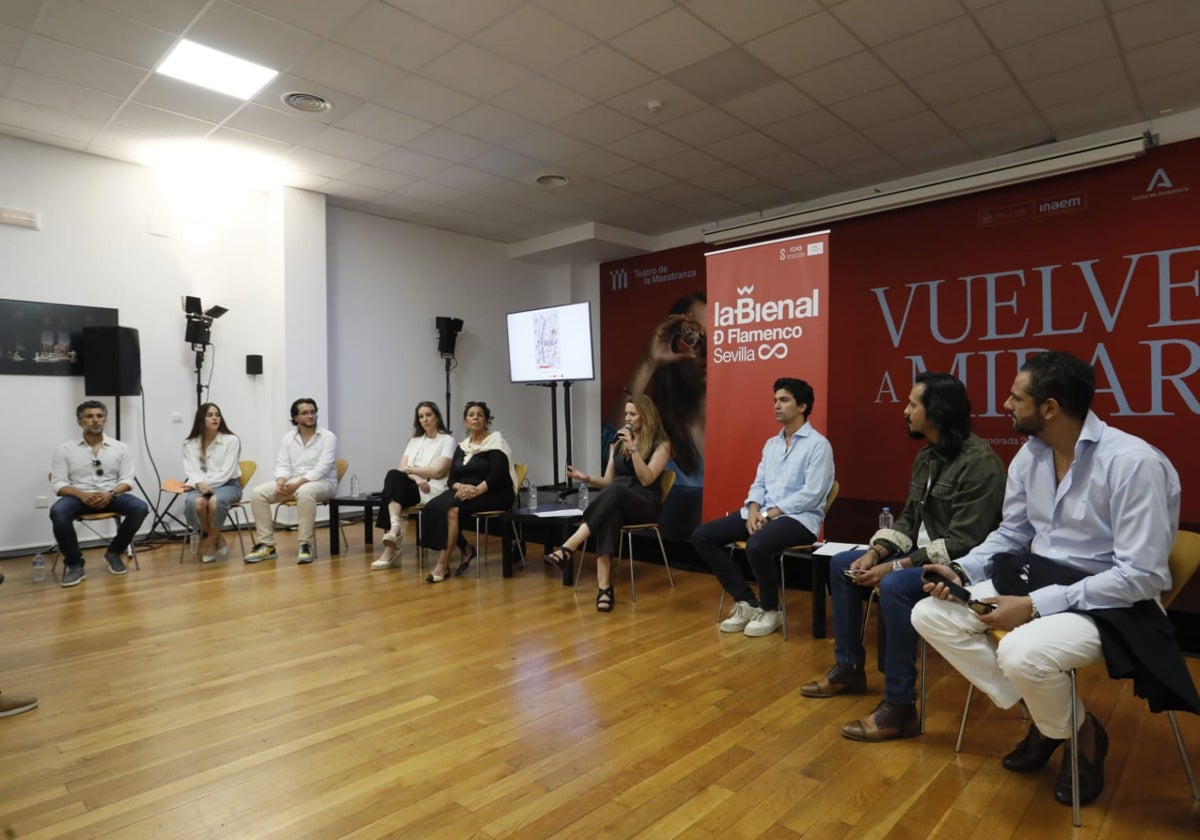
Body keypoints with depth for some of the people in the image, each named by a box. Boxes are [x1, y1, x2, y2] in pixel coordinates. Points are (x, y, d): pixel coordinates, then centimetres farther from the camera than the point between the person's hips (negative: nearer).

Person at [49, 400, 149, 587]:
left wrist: (111, 494, -18)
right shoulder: (64, 449, 5)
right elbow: (58, 484, -1)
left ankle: (114, 552, -3)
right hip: (79, 497, -1)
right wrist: (83, 495, -20)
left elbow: (127, 480, 3)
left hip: (111, 496, 1)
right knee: (58, 512, -34)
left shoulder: (120, 448, 8)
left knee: (140, 508, -28)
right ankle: (74, 564, -15)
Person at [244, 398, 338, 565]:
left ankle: (305, 545, -30)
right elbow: (282, 465, 4)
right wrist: (281, 481, -19)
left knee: (304, 492, -40)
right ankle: (266, 544, -11)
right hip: (293, 482, 6)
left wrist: (297, 484, -26)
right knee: (258, 493, -15)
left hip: (322, 482, -5)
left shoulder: (328, 437, -7)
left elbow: (322, 468, -17)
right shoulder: (288, 438, 10)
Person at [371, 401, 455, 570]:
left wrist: (410, 469, -4)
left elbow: (438, 471, -9)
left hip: (432, 489, -5)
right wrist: (417, 477, -13)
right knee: (394, 476, -30)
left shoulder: (447, 440, 3)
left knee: (391, 486, -28)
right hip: (412, 486, 5)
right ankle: (395, 528, -40)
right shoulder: (414, 440, 20)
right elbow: (402, 467, 7)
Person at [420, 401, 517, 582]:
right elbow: (451, 478, 8)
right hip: (466, 492, 6)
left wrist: (476, 490, -27)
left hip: (493, 494, -6)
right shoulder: (461, 447, 16)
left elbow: (497, 476, -13)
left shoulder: (495, 441, -2)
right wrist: (461, 486, -14)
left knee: (452, 507, -31)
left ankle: (443, 564, -23)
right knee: (434, 506, -23)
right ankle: (465, 550, -8)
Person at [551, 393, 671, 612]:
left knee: (615, 491, -38)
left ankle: (569, 547, -45)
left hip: (646, 505, -3)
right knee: (609, 515, -37)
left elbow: (647, 479, -13)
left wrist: (633, 449, -20)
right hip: (616, 502, 3)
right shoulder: (617, 443, 15)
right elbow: (608, 481, 14)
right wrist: (587, 479, -6)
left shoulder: (660, 444, 0)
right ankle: (604, 587, -47)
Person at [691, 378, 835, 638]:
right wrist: (753, 510, -7)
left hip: (799, 517, -8)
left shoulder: (818, 444, -6)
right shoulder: (771, 443, 17)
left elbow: (811, 494, -15)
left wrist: (770, 514, -18)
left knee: (757, 546, -38)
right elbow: (759, 483, 15)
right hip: (763, 513, 8)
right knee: (702, 536, -6)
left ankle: (770, 610, -8)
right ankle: (746, 601, 0)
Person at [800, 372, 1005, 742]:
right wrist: (876, 553, -6)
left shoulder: (980, 462, -22)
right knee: (842, 563, 6)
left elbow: (963, 543, -26)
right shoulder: (926, 456, 7)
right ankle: (849, 667, 16)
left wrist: (895, 567, -27)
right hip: (922, 555, 10)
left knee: (895, 586, -35)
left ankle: (899, 707, -22)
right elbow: (908, 518, 11)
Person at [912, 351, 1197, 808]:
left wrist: (1035, 606, -25)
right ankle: (1041, 713, 9)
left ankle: (1081, 734, 3)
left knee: (1021, 654, -34)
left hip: (1109, 601, -7)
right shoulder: (1029, 456, -1)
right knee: (930, 615, -5)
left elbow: (1141, 576, -23)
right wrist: (961, 571, -7)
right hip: (1037, 579, 7)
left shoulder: (1133, 462, -22)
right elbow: (1011, 534, 11)